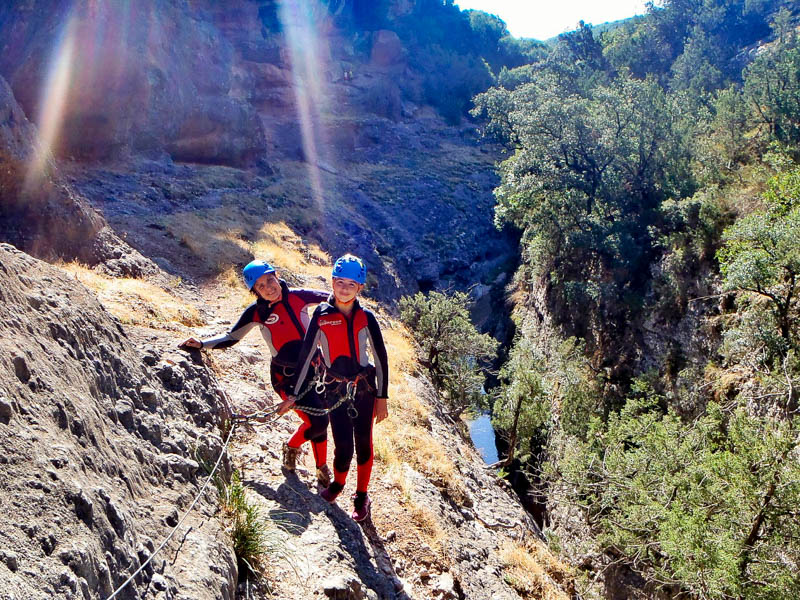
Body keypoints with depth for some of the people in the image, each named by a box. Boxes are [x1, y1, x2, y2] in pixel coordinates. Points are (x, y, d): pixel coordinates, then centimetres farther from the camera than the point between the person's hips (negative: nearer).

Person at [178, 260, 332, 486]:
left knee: (320, 419, 9)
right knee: (317, 422, -14)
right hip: (287, 377, -3)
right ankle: (291, 447, 17)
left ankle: (322, 468, 31)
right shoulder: (257, 312, -8)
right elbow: (231, 338, 2)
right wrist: (202, 344, -8)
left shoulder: (298, 296, -4)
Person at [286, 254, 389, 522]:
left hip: (365, 389, 1)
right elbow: (306, 355, 1)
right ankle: (338, 483, 27)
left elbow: (381, 357, 1)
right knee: (343, 446, -5)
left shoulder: (366, 318, -4)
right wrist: (294, 394, 3)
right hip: (335, 391, -1)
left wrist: (382, 397, -1)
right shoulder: (321, 316, -4)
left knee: (363, 443, 6)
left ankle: (362, 495, 25)